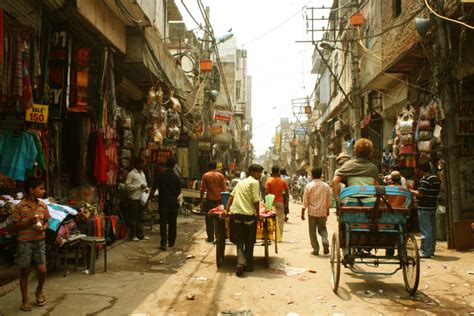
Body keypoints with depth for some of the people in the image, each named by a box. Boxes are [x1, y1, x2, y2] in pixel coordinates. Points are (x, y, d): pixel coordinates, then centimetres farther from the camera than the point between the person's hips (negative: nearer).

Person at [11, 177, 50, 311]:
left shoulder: (43, 206, 2)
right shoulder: (20, 207, -11)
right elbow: (15, 226, -7)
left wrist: (43, 227, -9)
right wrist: (29, 221, -21)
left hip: (39, 241, 3)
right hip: (24, 242, -3)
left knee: (42, 270, -1)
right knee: (25, 271, 6)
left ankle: (39, 291, 28)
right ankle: (25, 300, 20)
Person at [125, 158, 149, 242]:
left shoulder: (142, 173, 17)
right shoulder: (131, 174, -7)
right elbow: (127, 185, -13)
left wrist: (146, 188, 4)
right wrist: (139, 186, -17)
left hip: (142, 198, 8)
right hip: (134, 198, -8)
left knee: (141, 217, 12)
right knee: (133, 217, -1)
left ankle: (140, 234, 20)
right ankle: (132, 235, 7)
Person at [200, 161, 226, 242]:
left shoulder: (206, 176, -3)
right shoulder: (221, 175, 2)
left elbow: (202, 189, -5)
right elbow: (224, 189, 1)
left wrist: (201, 201, -1)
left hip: (209, 199, -2)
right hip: (219, 199, 2)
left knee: (209, 219, 6)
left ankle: (210, 237, 6)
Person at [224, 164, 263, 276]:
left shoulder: (241, 182, 19)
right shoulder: (254, 182, -3)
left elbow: (231, 196, 16)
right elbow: (256, 200, -10)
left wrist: (227, 210, 15)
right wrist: (258, 215, -2)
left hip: (236, 214, 6)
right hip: (248, 215, -5)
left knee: (239, 242, 10)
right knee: (249, 242, 11)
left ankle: (241, 263, -9)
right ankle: (249, 265, 18)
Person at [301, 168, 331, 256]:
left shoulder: (309, 186, -9)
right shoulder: (326, 186, 0)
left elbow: (305, 201, -8)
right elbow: (329, 200, 7)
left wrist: (302, 212, 0)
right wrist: (327, 210, 20)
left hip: (312, 212, -2)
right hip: (322, 212, 2)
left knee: (312, 232, 8)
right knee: (322, 228, 19)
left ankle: (316, 249, 8)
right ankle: (325, 240, -8)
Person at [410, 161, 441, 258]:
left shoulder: (425, 179, -17)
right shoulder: (437, 178, 11)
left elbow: (420, 194, -21)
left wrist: (411, 191, -4)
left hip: (424, 208, -9)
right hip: (433, 207, 9)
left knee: (425, 230, -5)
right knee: (432, 229, 13)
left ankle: (426, 252, -2)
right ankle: (431, 250, 22)